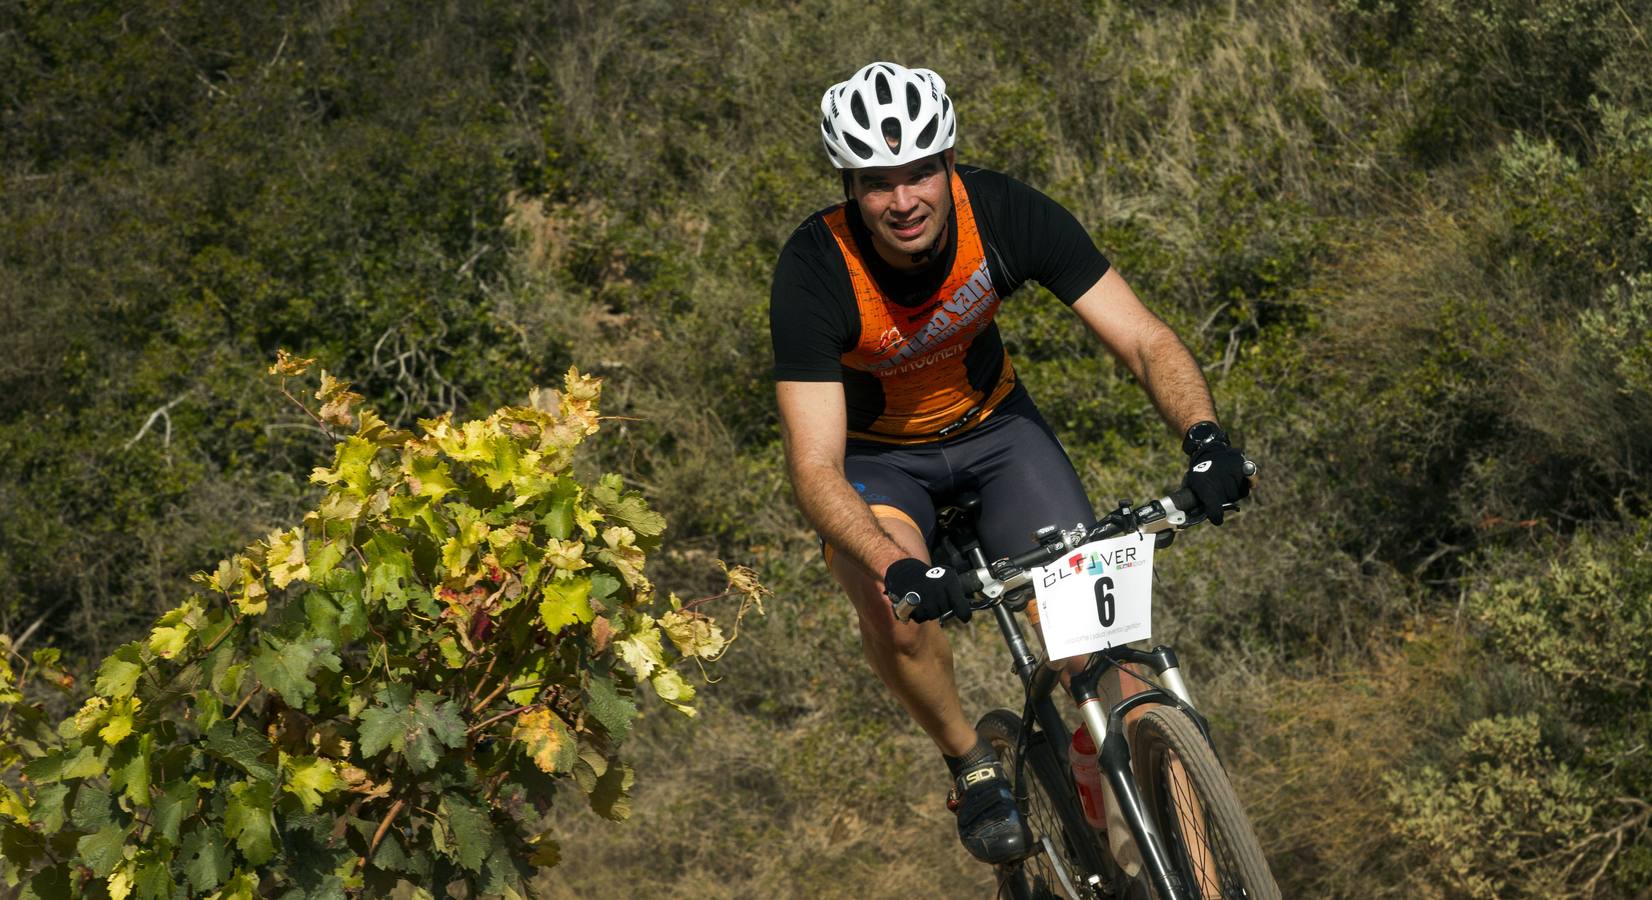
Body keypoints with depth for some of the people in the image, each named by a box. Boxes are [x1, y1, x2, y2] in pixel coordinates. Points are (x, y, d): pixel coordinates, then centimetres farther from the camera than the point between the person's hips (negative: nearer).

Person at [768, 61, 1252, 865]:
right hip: (873, 452, -2)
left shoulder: (1003, 213, -27)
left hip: (991, 421, 2)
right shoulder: (816, 270, -32)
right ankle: (970, 764, -4)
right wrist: (899, 568, -53)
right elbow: (814, 468, -35)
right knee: (892, 608, -32)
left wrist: (1203, 435, -45)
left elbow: (1144, 339, -25)